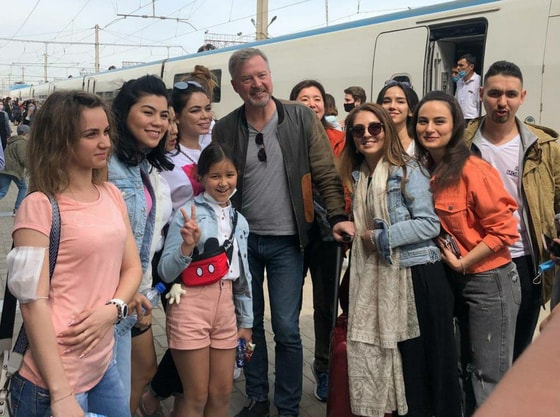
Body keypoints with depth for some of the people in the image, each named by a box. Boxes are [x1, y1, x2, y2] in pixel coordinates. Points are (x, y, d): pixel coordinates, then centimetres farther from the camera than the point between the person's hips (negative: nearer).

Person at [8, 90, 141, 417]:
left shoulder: (112, 195, 6)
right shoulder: (40, 206, -14)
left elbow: (132, 267, 10)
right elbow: (33, 302, -17)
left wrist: (112, 309, -11)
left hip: (104, 365, 7)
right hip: (54, 378, -6)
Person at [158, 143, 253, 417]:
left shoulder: (239, 221, 11)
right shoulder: (188, 213, -8)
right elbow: (166, 273, -11)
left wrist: (246, 321, 19)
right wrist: (187, 246, -29)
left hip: (225, 307, 6)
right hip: (191, 307, -6)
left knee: (222, 393, 13)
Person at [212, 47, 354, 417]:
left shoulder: (302, 119, -4)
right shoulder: (225, 130, -1)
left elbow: (326, 174, -4)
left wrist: (339, 216, -15)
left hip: (286, 243, -2)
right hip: (242, 241, 2)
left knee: (286, 329, 2)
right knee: (249, 324, 14)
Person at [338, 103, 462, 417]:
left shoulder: (408, 169, -7)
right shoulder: (357, 176, 13)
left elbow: (429, 223, -16)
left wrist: (380, 237, -12)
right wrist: (355, 234, 5)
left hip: (418, 276, -6)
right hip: (377, 277, 7)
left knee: (425, 357, 1)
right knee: (375, 352, 11)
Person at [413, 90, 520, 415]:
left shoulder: (473, 170, -19)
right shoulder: (426, 170, 2)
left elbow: (504, 230, -18)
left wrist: (462, 263, -16)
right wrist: (448, 258, 0)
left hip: (490, 281, -7)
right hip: (456, 280, 7)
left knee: (490, 380, 4)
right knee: (469, 369, 21)